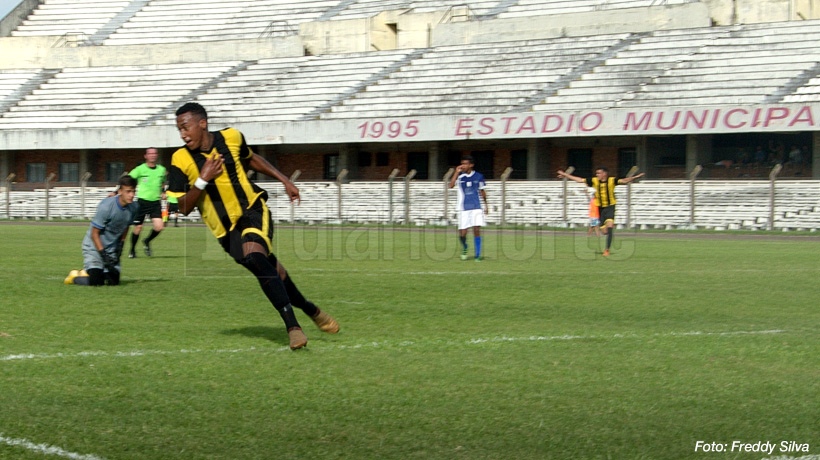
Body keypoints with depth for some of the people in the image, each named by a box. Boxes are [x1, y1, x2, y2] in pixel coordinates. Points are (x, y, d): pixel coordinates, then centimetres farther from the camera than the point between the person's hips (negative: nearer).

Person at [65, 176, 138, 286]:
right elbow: (94, 233, -19)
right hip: (94, 246, -6)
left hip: (111, 248, 6)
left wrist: (120, 246, 5)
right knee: (95, 282, -20)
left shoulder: (133, 207, -8)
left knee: (113, 281, 1)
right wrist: (104, 255, -22)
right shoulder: (106, 207, -27)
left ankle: (88, 273, 29)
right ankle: (74, 277, 12)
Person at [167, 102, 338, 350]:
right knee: (271, 272, 0)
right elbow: (184, 208, -10)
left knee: (255, 256, -28)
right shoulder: (181, 161, -11)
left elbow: (251, 159, 17)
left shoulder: (231, 138, -5)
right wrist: (203, 180, -24)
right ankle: (311, 311, 24)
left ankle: (292, 326, -27)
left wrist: (285, 180, 17)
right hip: (227, 229, 1)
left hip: (253, 209, -1)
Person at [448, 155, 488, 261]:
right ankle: (464, 248, 29)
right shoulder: (460, 176, -1)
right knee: (462, 233, -3)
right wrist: (457, 172, -19)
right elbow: (451, 185, -18)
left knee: (476, 230, -10)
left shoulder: (478, 176, 3)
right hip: (464, 209, 0)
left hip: (476, 208, 0)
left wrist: (486, 205, 20)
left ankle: (478, 255, -1)